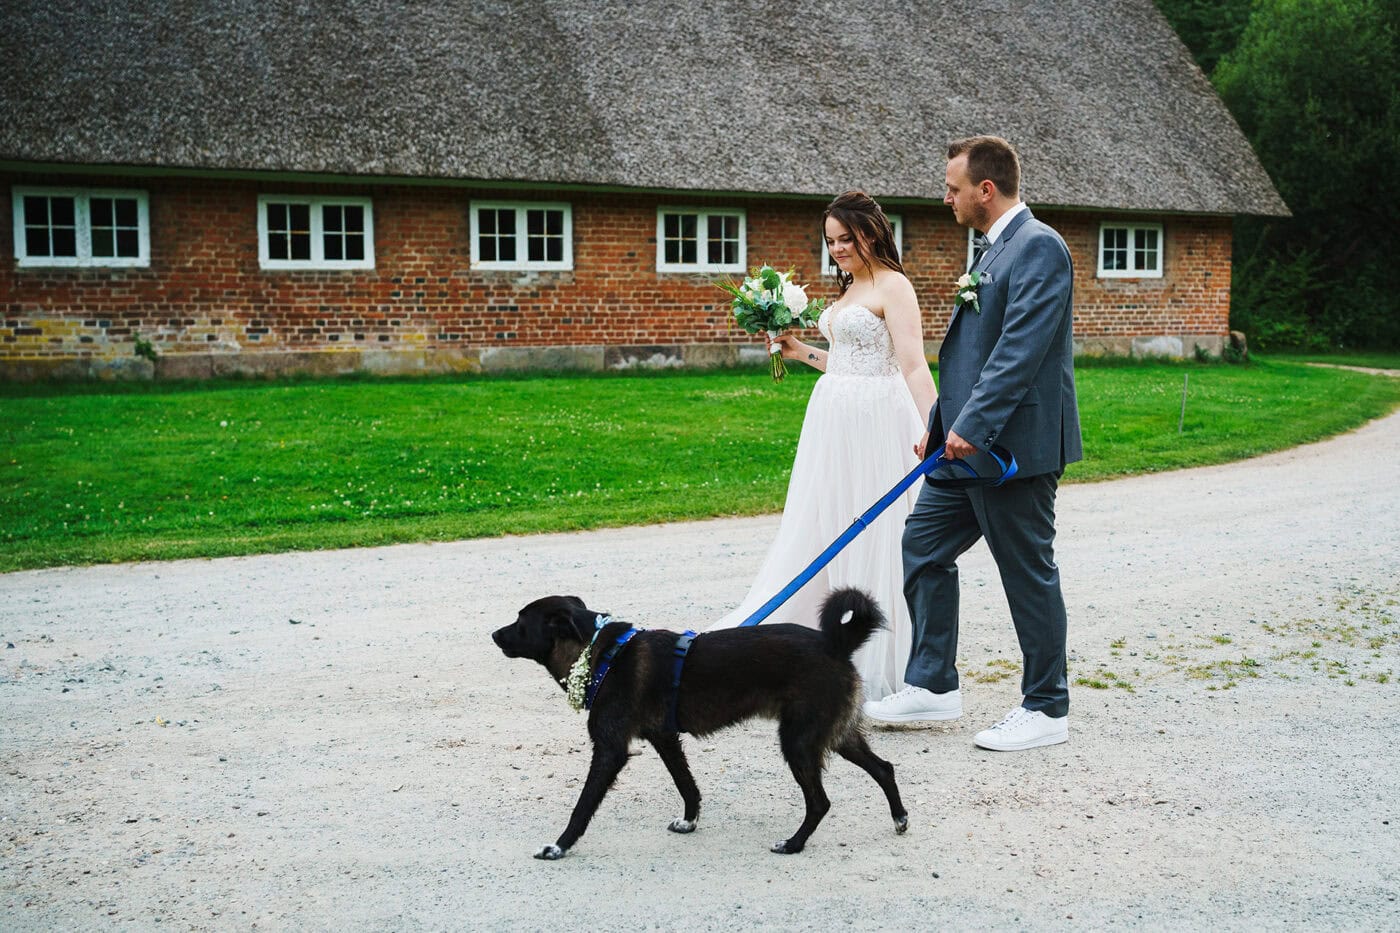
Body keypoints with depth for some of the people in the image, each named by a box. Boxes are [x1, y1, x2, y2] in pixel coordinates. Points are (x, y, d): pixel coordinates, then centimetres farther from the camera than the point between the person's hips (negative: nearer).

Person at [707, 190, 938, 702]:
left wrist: (933, 430, -33)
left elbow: (914, 366, -22)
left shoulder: (893, 286, -11)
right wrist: (802, 352, 19)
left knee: (871, 536, -1)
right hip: (835, 420, 9)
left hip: (875, 423, -9)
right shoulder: (849, 289, 16)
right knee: (820, 532, 11)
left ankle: (876, 663, 10)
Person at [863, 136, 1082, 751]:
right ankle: (932, 687, 20)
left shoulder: (1038, 247, -15)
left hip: (1016, 444, -10)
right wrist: (940, 424, 18)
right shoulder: (994, 248, 17)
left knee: (1029, 573, 0)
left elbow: (1021, 349, -24)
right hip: (971, 444, 10)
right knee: (922, 545, 11)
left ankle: (1046, 709, 13)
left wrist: (972, 426, -26)